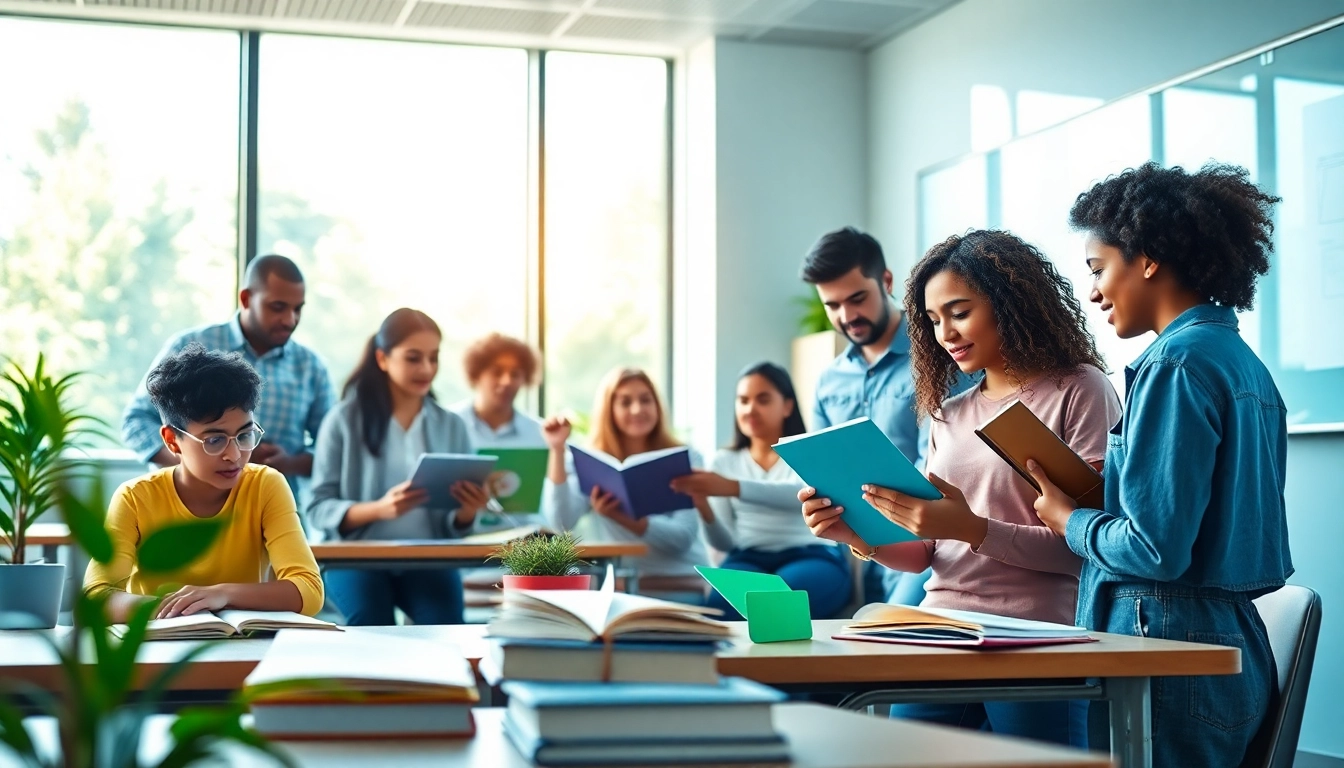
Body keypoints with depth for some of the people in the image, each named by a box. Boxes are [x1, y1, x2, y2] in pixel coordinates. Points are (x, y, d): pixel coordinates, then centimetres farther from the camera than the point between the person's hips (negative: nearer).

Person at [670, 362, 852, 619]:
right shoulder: (724, 461, 18)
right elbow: (725, 542, 7)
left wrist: (734, 488, -30)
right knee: (724, 604, -33)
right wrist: (703, 507, -15)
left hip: (812, 557, -2)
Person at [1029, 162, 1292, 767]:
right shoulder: (1245, 364, 12)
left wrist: (1070, 521, -4)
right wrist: (1096, 496, 14)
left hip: (1174, 647, -9)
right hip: (1235, 641, 9)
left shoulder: (1177, 363, -15)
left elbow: (1156, 548, -21)